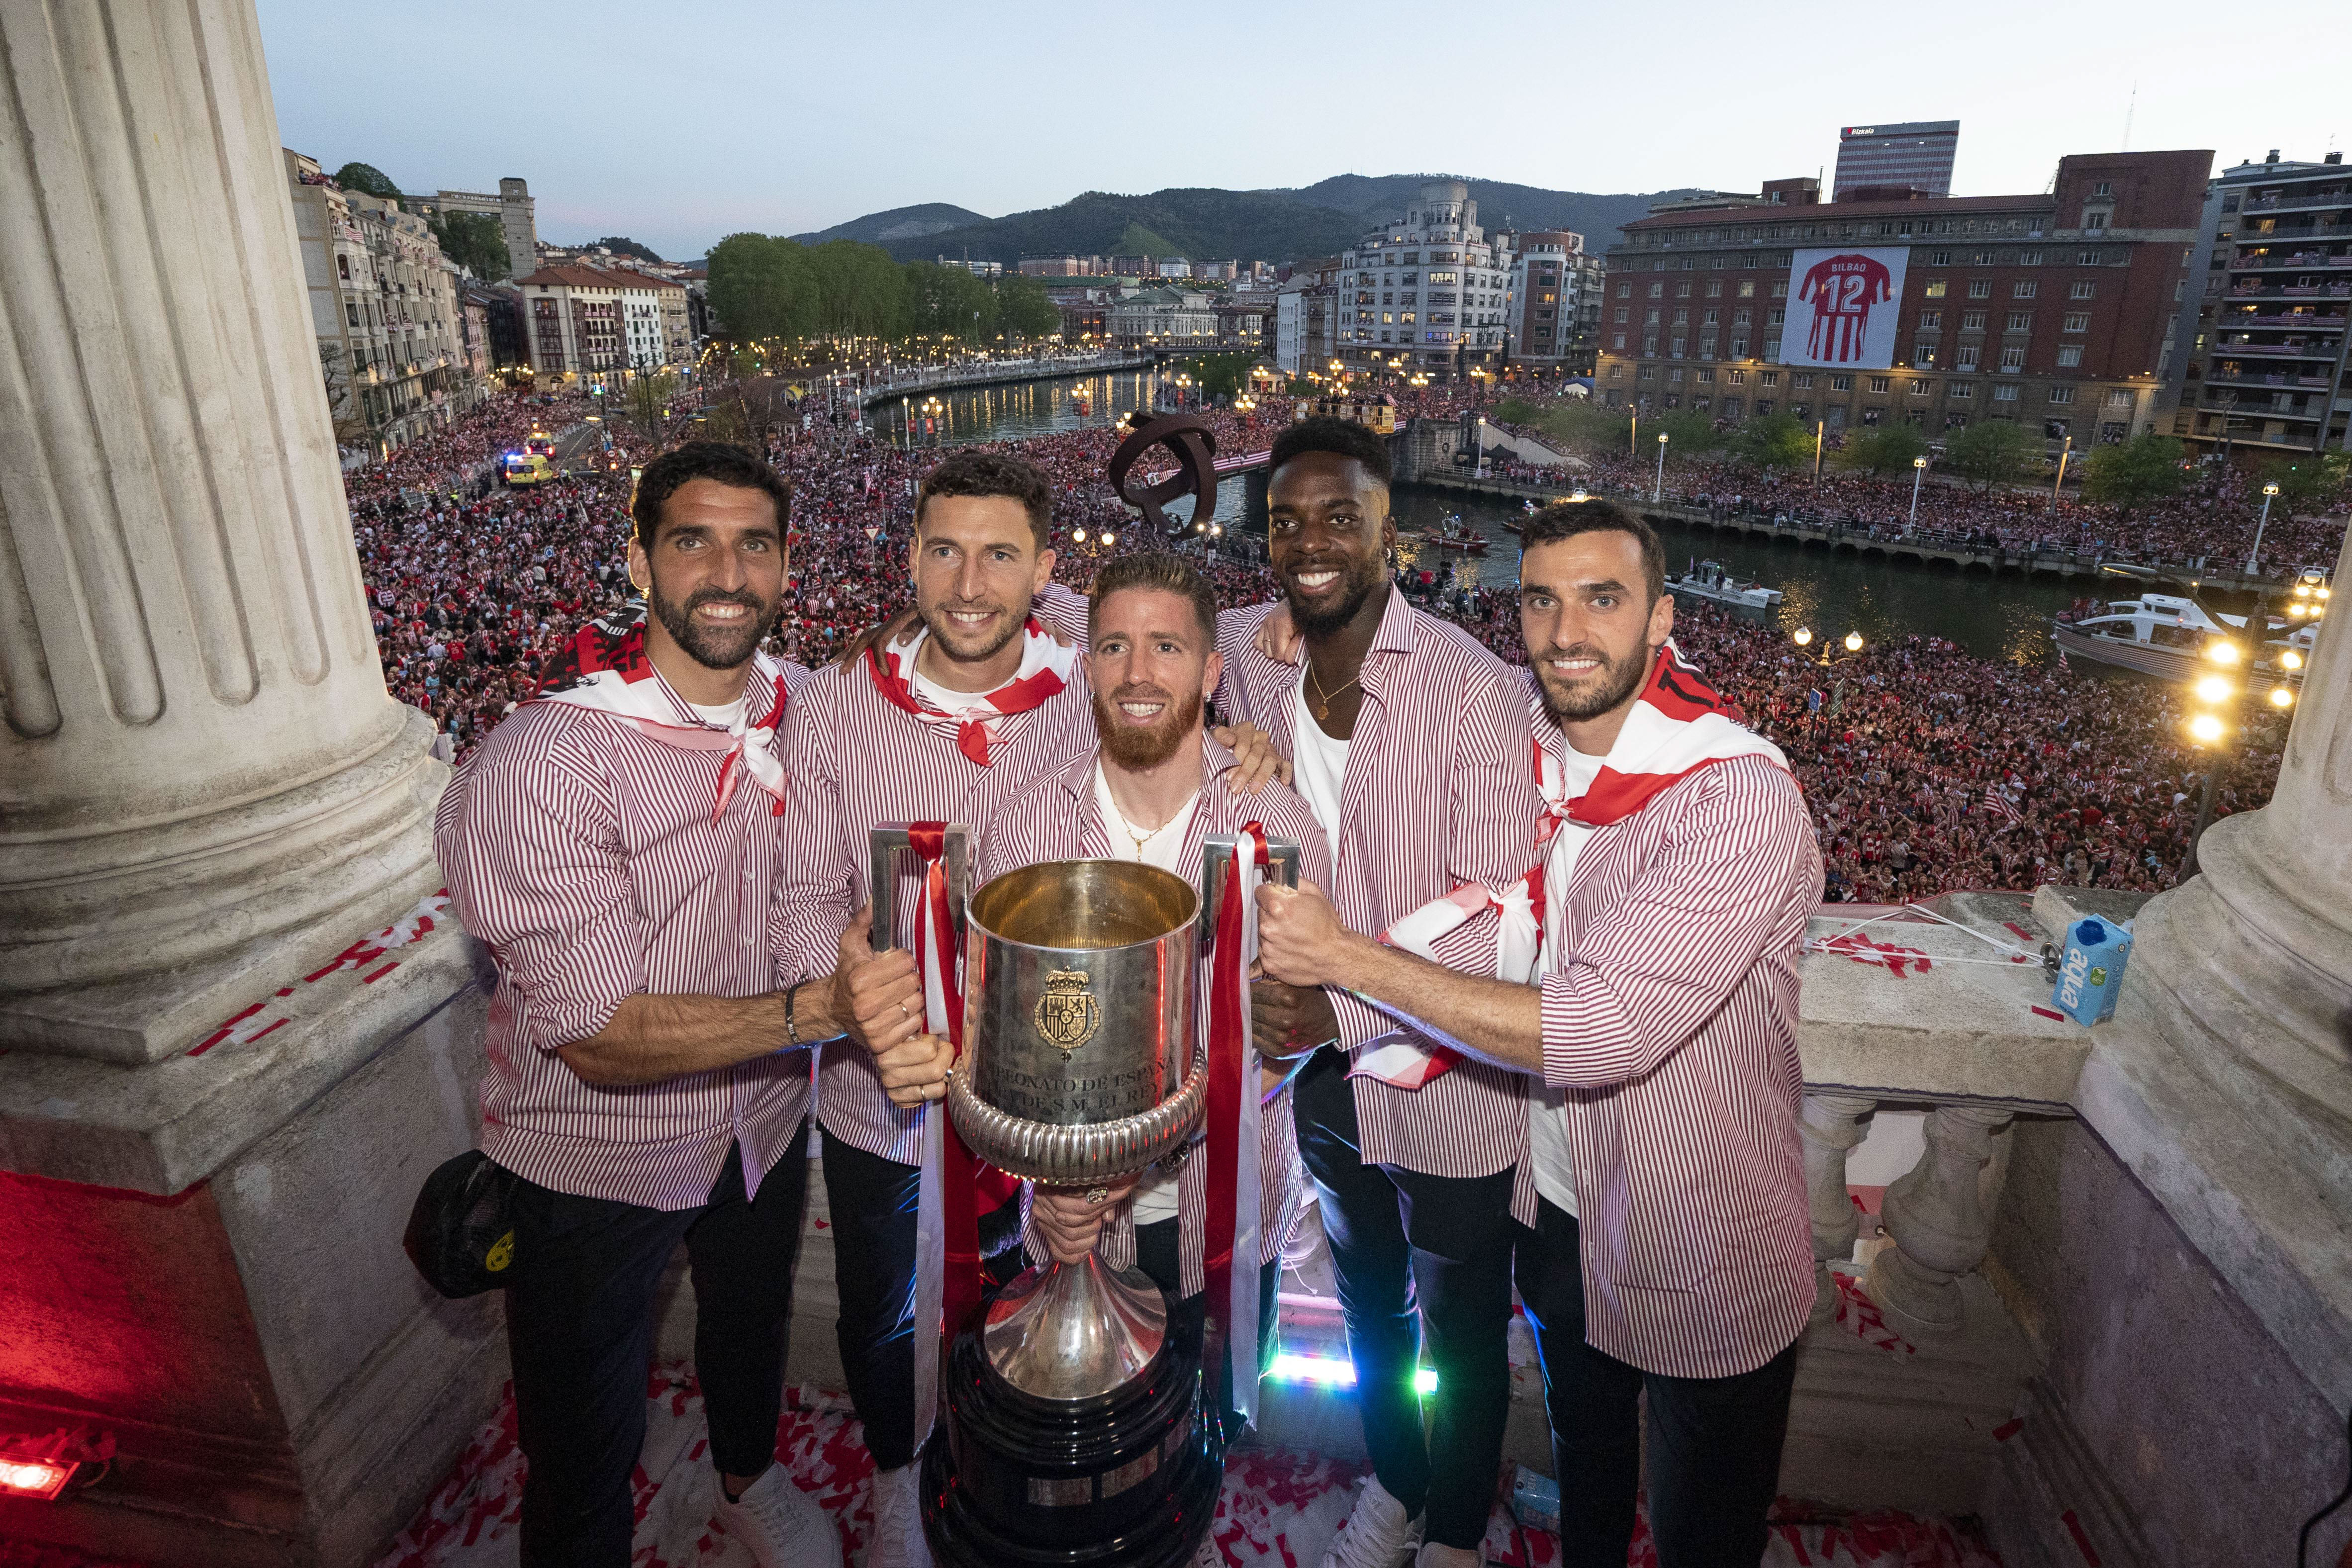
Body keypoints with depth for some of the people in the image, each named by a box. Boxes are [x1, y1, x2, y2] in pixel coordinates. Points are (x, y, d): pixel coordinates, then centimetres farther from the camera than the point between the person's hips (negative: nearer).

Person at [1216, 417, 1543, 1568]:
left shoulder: (1472, 687, -24)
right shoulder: (1245, 652, -8)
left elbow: (1491, 915, -25)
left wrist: (1343, 1009, -32)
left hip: (1447, 1089, -4)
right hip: (1320, 1072, 5)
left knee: (1461, 1338, 20)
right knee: (1368, 1302, 29)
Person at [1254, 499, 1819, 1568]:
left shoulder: (1739, 796, -29)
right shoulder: (1523, 751, -7)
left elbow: (1602, 1032, -35)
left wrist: (1346, 956, -30)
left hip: (1706, 1269, -5)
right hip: (1560, 1205, 6)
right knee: (1584, 1462, 31)